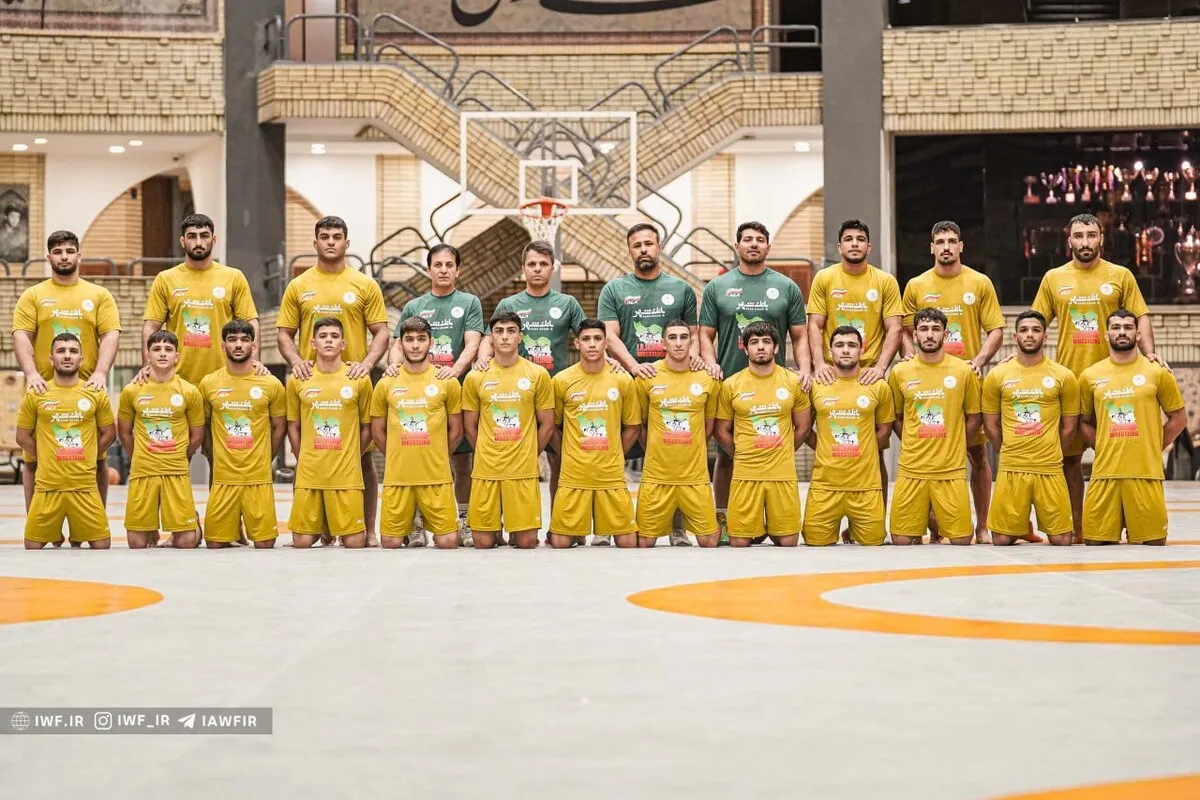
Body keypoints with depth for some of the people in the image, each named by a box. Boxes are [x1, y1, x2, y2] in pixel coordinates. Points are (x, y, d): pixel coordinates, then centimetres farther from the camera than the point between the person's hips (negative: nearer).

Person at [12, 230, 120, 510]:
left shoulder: (99, 295, 9)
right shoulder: (33, 296, 8)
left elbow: (111, 335, 0)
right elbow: (21, 336, -2)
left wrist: (101, 372, -16)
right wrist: (31, 373, -18)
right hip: (44, 390, 0)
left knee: (97, 460, 3)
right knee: (35, 460, 2)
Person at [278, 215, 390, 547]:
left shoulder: (365, 285, 5)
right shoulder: (298, 286, 9)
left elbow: (381, 332, 4)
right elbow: (284, 333, 9)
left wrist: (367, 363, -13)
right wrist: (295, 360, -10)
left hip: (352, 383, -1)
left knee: (363, 456, 1)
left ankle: (369, 530, 8)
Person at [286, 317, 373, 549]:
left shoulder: (359, 380, 1)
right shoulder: (297, 381, 4)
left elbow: (366, 427, 8)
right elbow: (293, 427, 12)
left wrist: (350, 460, 7)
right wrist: (304, 462, 8)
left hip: (347, 476, -1)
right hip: (308, 475, 1)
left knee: (354, 543, -4)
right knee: (301, 542, 0)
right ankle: (321, 530, 30)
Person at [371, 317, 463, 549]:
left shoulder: (447, 382, 2)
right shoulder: (386, 384, 4)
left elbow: (455, 430, 9)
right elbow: (377, 431, 12)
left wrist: (436, 459, 10)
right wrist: (398, 459, 11)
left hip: (437, 478, -1)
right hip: (396, 478, 1)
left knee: (448, 542, -4)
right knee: (391, 543, -1)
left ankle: (427, 524, 26)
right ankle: (410, 527, 30)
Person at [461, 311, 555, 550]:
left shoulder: (538, 375, 2)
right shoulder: (476, 378, 3)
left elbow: (547, 425, 7)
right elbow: (469, 427, 11)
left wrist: (527, 456, 7)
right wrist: (487, 457, 9)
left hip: (524, 472, -1)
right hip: (485, 471, 1)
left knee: (527, 542, -3)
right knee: (483, 543, 0)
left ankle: (515, 533, 30)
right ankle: (497, 533, 32)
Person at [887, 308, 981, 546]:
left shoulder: (964, 371, 1)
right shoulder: (899, 372, 3)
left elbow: (974, 418, 10)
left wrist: (951, 446, 6)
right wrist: (914, 445, 6)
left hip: (951, 470, -1)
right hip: (911, 470, 1)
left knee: (961, 540, -2)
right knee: (901, 541, -2)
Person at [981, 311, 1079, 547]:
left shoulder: (1063, 376, 2)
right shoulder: (997, 376, 3)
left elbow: (1069, 426, 10)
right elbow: (991, 425, 10)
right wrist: (1010, 455, 12)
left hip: (1050, 470, 0)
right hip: (1010, 469, 0)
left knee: (1061, 540, -1)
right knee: (1001, 540, -1)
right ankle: (1021, 527, 32)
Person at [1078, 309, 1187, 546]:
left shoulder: (1157, 372, 3)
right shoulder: (1090, 376, 7)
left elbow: (1179, 419, 10)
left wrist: (1151, 449, 5)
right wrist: (1104, 448, 4)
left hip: (1146, 473, -1)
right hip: (1104, 472, 1)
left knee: (1153, 541, 1)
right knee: (1094, 541, 0)